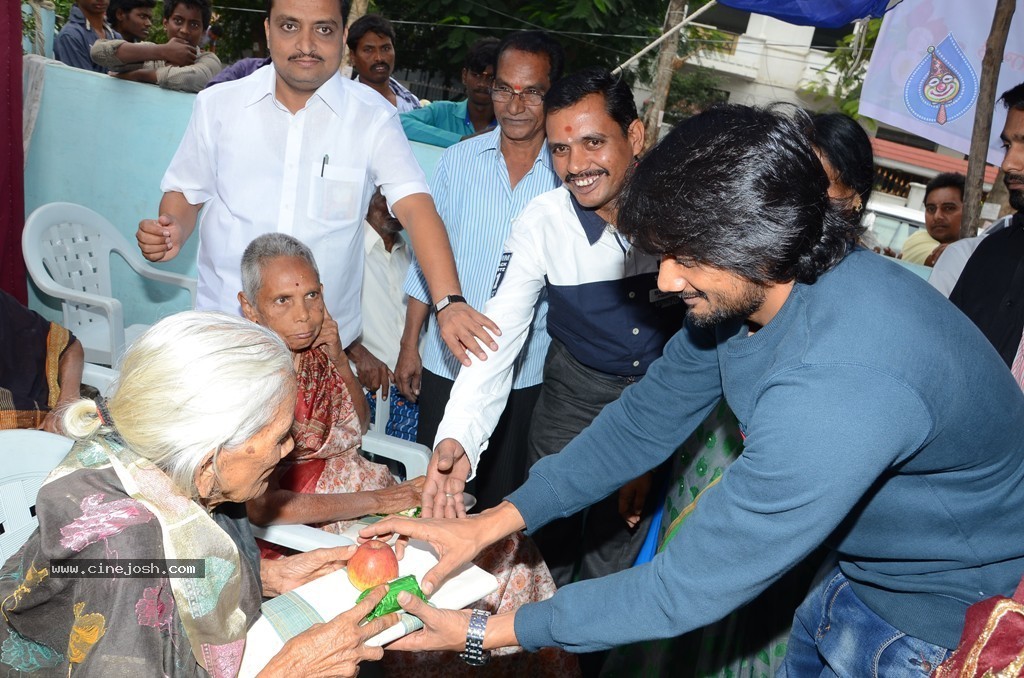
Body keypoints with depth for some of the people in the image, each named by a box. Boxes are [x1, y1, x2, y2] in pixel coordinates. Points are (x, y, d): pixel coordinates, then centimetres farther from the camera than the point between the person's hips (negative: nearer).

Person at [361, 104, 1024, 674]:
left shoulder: (841, 385, -41)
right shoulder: (739, 288, -13)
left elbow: (693, 585, -34)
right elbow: (646, 421, -4)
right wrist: (486, 525, -9)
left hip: (948, 615, -6)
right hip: (858, 570, 6)